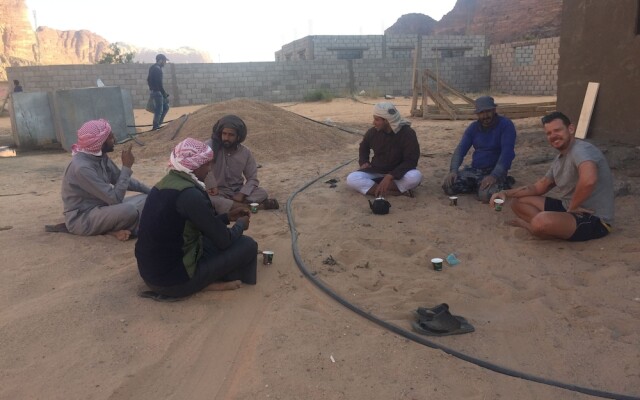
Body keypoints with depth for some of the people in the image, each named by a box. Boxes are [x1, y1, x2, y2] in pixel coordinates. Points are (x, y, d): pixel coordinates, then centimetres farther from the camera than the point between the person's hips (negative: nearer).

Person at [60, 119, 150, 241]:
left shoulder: (100, 157, -1)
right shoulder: (81, 167, -26)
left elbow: (120, 180, 13)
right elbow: (115, 198, -27)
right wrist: (127, 167, -22)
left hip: (100, 207, 9)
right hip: (81, 219, -9)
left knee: (146, 200, -2)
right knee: (129, 210, -33)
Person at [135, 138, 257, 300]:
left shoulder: (166, 183, 6)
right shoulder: (189, 194, -23)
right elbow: (224, 240, -15)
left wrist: (227, 217, 20)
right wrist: (240, 224, 5)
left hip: (150, 271, 9)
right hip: (172, 278, -9)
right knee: (248, 245, -4)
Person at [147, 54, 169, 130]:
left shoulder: (152, 68, 13)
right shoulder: (158, 70, -18)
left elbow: (148, 80, 21)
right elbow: (159, 84, -22)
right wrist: (165, 95, -19)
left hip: (152, 91, 10)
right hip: (157, 92, -10)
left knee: (166, 106, 16)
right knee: (159, 110, -3)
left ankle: (159, 123, 17)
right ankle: (155, 127, 4)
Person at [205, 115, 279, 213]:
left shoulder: (245, 152, -3)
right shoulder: (212, 145, -14)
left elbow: (252, 178, 1)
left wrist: (241, 194, -17)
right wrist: (211, 185, -35)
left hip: (238, 190, 2)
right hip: (218, 192, -2)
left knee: (262, 193, -21)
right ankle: (257, 206, -30)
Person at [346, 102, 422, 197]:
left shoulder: (407, 133, -17)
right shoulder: (373, 132, -6)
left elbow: (411, 160, -22)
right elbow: (363, 147, 16)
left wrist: (390, 176, -32)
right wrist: (364, 162, -3)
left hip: (397, 173, -3)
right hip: (376, 172, 4)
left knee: (415, 177, -37)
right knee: (351, 179, -26)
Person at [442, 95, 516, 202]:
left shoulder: (506, 125, -10)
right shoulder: (473, 127, 7)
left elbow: (507, 152, -21)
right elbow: (460, 149, 2)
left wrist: (494, 176, -34)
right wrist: (453, 170, -17)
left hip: (494, 171, -5)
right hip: (474, 169, 5)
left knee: (485, 195, -35)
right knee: (448, 186, -18)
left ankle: (501, 184, 0)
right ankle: (479, 186, 5)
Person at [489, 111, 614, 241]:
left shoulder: (581, 150, -20)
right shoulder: (559, 159, 11)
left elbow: (588, 180, -40)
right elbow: (539, 187, 17)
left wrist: (572, 207, -24)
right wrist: (506, 193, 4)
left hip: (595, 219, -10)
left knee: (541, 222, -36)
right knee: (518, 202, 8)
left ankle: (530, 224, -2)